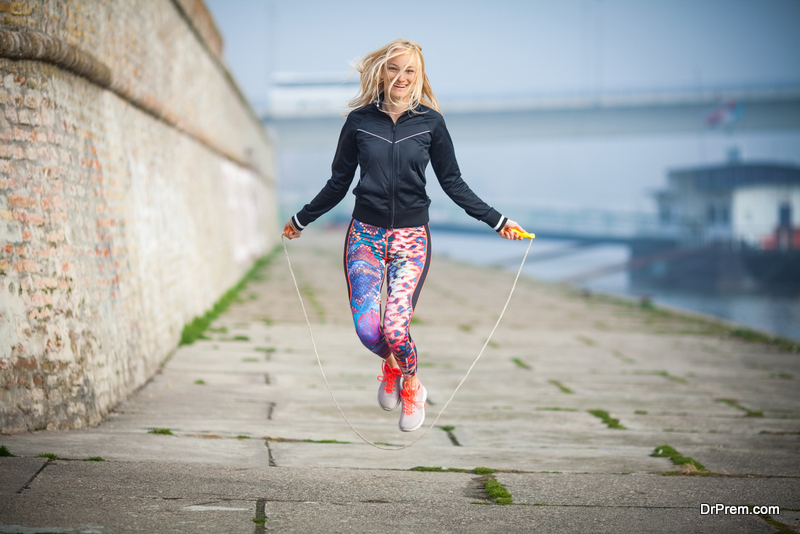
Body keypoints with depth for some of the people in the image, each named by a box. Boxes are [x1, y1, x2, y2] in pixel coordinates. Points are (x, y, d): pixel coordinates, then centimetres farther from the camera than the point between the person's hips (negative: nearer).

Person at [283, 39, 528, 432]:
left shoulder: (430, 122, 2)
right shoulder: (360, 121, 4)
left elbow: (453, 183, 8)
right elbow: (338, 183, 15)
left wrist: (496, 220, 4)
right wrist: (302, 219, 21)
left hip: (411, 237, -1)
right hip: (365, 234, 1)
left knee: (395, 329, -17)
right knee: (367, 329, -13)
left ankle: (411, 386, 16)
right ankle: (390, 365, 24)